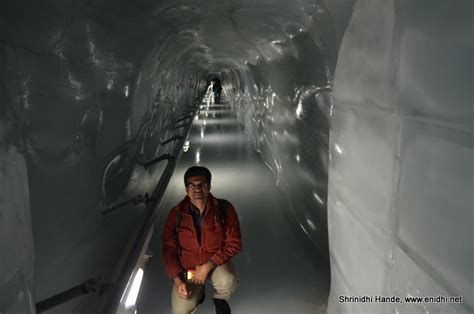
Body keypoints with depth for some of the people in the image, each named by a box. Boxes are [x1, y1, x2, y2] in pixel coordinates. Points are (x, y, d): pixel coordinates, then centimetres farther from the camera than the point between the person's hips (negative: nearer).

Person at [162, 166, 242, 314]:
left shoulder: (224, 209, -18)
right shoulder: (176, 214, -14)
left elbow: (234, 244, -16)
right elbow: (168, 249, -7)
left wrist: (207, 266, -22)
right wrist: (177, 280, -16)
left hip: (217, 262, -1)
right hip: (187, 266, 1)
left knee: (228, 283, -32)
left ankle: (219, 299, 6)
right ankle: (197, 292, 21)